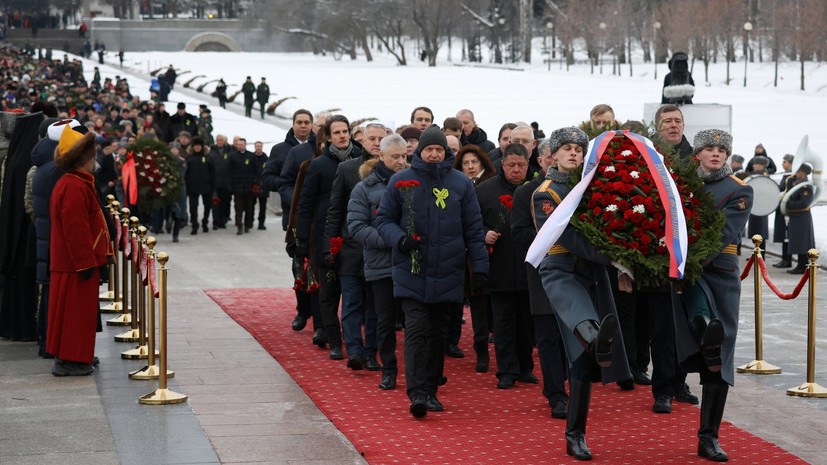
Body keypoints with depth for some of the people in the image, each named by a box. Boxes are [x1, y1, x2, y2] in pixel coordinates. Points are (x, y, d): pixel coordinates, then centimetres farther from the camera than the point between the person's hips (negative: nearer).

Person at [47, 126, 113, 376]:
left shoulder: (68, 184, 15)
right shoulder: (75, 187, -19)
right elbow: (75, 229, -23)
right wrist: (86, 262, -21)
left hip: (68, 262, 10)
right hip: (78, 262, -10)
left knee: (76, 312, 15)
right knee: (76, 312, -4)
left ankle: (67, 358, 22)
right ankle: (69, 361, 0)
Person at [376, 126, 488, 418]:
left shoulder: (461, 183, 5)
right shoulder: (401, 181, 2)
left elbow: (474, 229, 8)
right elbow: (384, 219, 7)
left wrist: (480, 266, 2)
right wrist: (399, 239, -13)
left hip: (447, 273, 2)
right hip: (411, 271, -2)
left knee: (438, 332, 9)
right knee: (417, 329, -13)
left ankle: (430, 390, 19)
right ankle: (416, 392, -17)